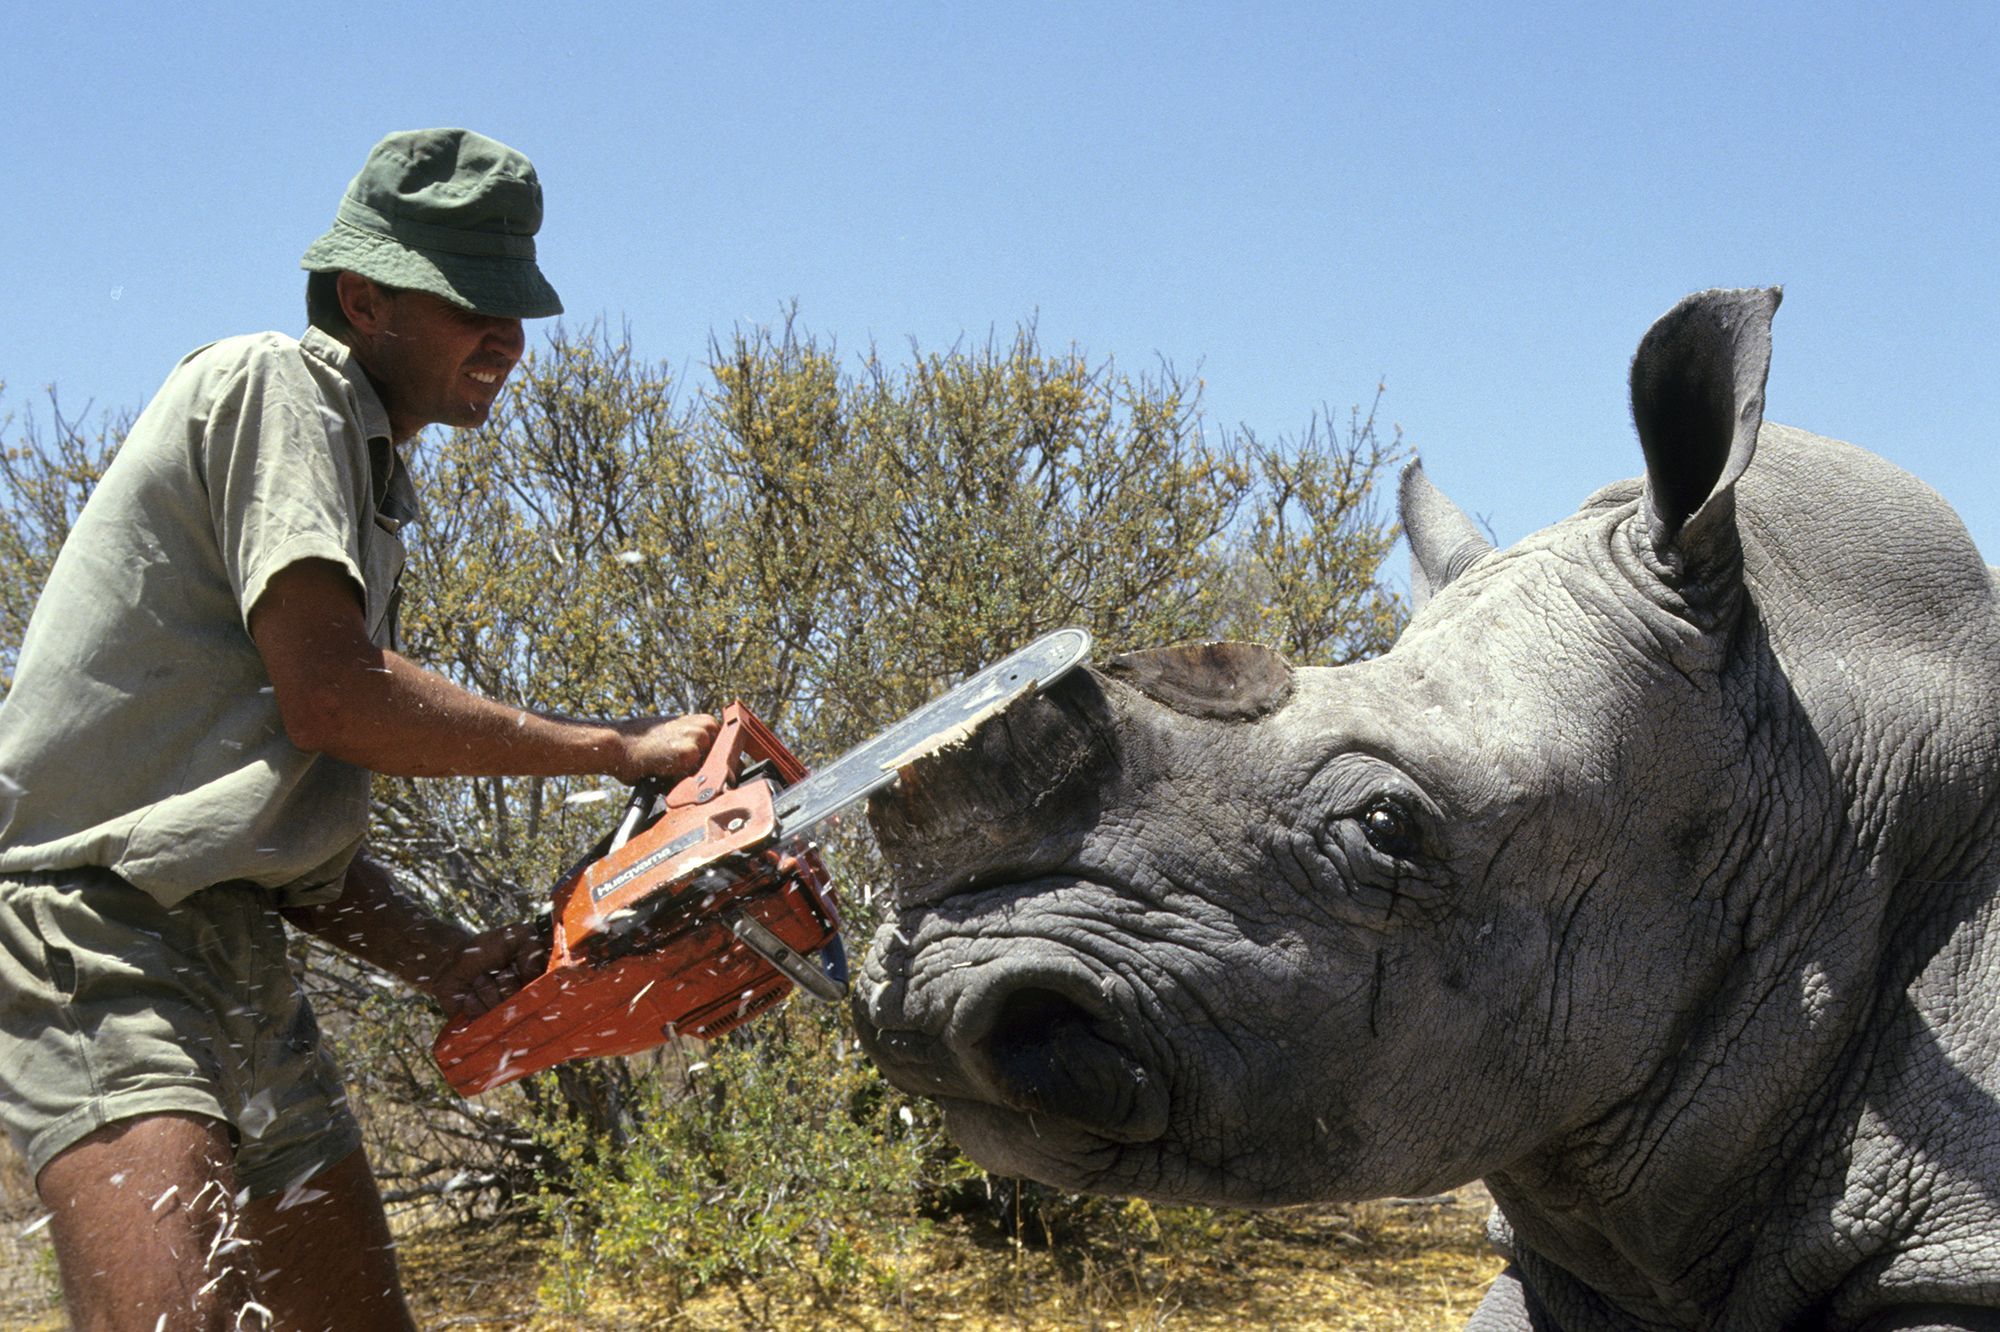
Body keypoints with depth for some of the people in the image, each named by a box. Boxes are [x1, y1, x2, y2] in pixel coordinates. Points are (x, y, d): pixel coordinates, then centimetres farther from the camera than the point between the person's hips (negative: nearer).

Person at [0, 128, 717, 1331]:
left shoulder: (368, 489, 22)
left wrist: (445, 960, 5)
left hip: (236, 954, 10)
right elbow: (329, 693, -19)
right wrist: (618, 750, -11)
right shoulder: (279, 387, -5)